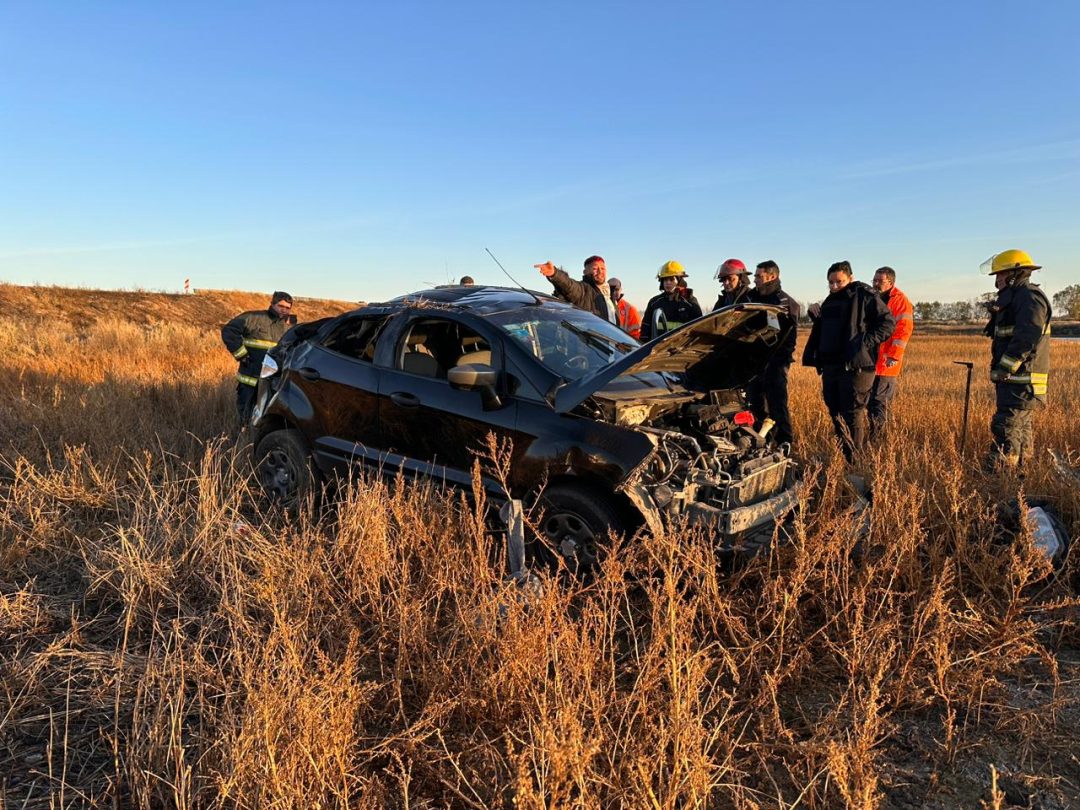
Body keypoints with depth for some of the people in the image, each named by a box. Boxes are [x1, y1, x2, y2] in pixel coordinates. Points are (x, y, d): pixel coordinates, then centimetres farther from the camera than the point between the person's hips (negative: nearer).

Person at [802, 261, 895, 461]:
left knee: (853, 415, -6)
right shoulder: (829, 302, 19)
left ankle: (855, 462, 0)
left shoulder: (864, 295, -4)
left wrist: (867, 342, -18)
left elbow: (888, 322, -8)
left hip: (855, 367, -8)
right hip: (830, 366, 8)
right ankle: (843, 455, 23)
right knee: (835, 413, 12)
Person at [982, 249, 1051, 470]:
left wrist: (1004, 368, -25)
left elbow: (1027, 337, -26)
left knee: (1006, 429, -12)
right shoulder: (1015, 298, 20)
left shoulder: (1029, 297, -14)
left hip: (1021, 383, -11)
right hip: (1016, 382, 11)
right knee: (1021, 430, 17)